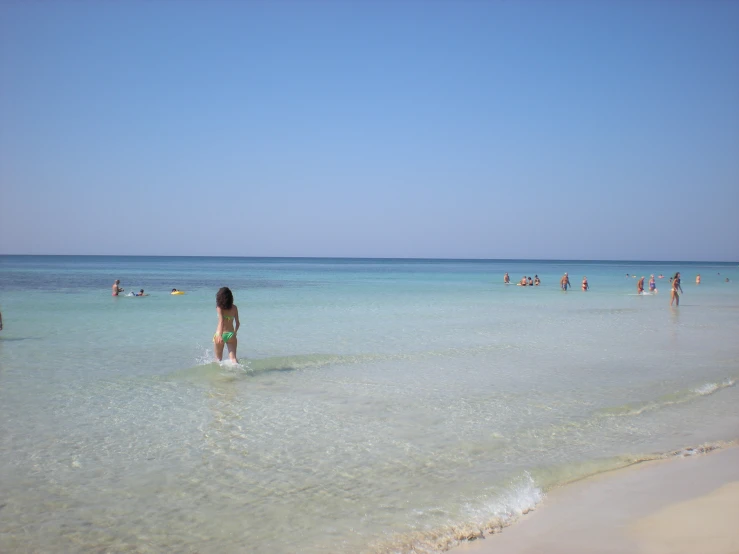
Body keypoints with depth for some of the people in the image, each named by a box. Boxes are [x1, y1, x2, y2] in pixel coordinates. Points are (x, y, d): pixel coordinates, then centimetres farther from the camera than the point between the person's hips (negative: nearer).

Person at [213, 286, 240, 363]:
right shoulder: (234, 307, 6)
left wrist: (220, 335, -27)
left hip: (221, 334, -2)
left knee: (218, 358, 17)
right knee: (233, 358, -5)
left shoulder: (219, 307, -4)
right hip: (231, 334, 2)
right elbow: (237, 323, 11)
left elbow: (221, 321, -18)